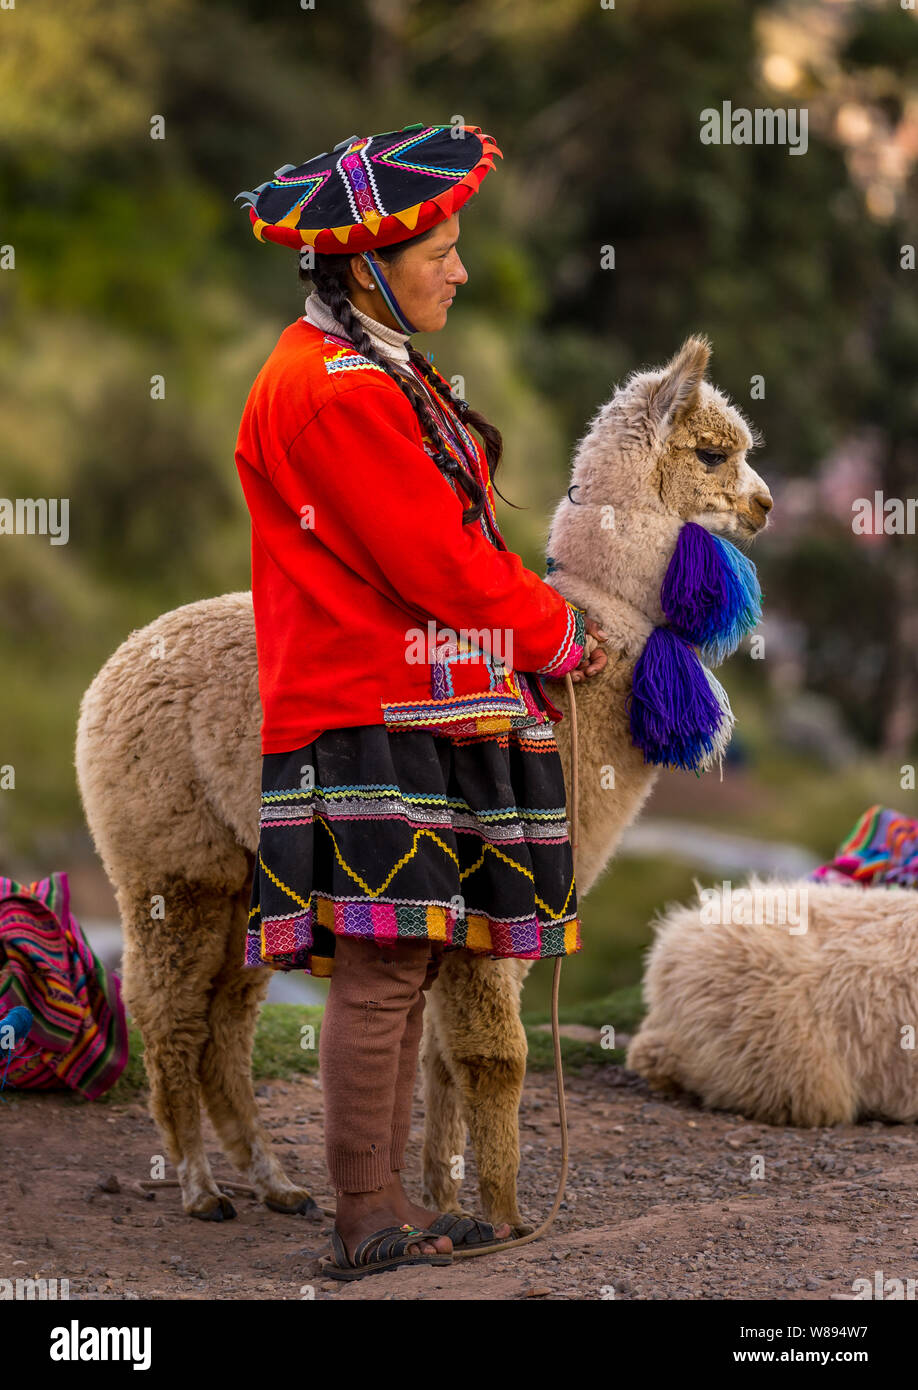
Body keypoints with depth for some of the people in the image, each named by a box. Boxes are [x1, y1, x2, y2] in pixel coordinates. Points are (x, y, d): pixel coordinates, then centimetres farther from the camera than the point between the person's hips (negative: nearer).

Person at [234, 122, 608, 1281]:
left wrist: (527, 639, 8)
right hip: (369, 722, -10)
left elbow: (457, 533, 22)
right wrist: (554, 635, -2)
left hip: (423, 713, 10)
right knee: (379, 965, -10)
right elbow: (431, 558, -15)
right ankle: (365, 1221, -7)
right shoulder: (330, 389, -13)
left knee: (403, 968, 10)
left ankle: (384, 1207, 14)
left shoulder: (380, 376, 21)